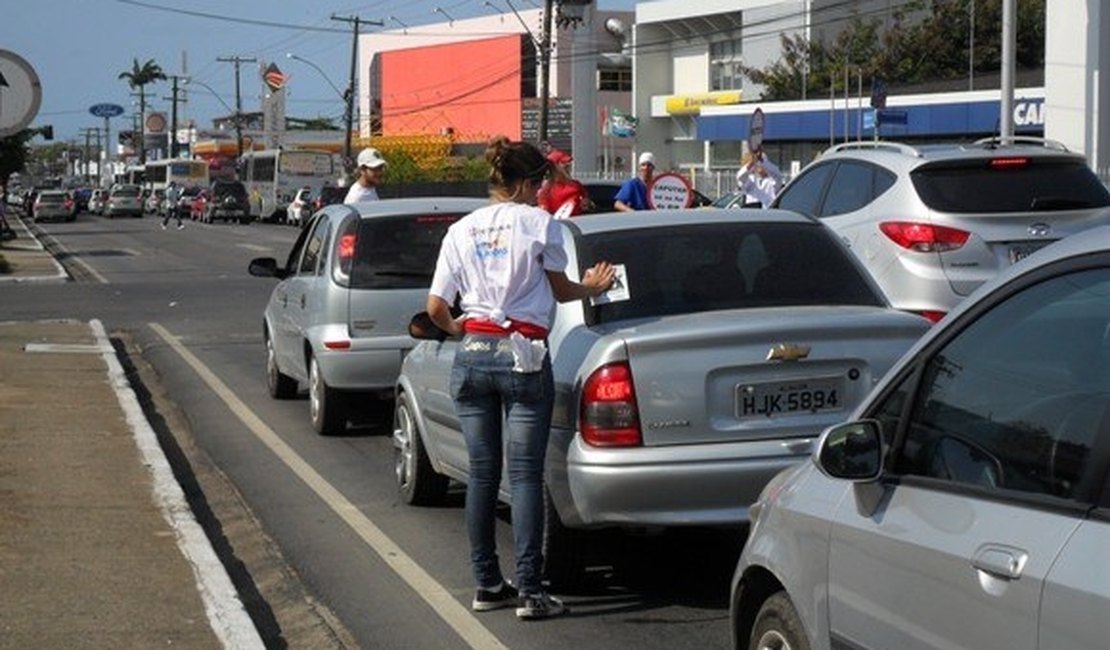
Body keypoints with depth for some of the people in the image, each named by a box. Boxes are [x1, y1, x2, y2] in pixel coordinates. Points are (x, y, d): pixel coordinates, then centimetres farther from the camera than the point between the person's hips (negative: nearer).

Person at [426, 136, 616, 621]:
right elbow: (560, 290, 10)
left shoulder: (460, 230, 9)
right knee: (525, 475, -3)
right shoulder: (538, 223, -2)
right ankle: (530, 592, -6)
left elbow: (436, 307, 6)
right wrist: (592, 288, 30)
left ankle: (487, 584, 15)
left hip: (471, 356, 4)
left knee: (482, 473, 10)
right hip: (523, 355, -4)